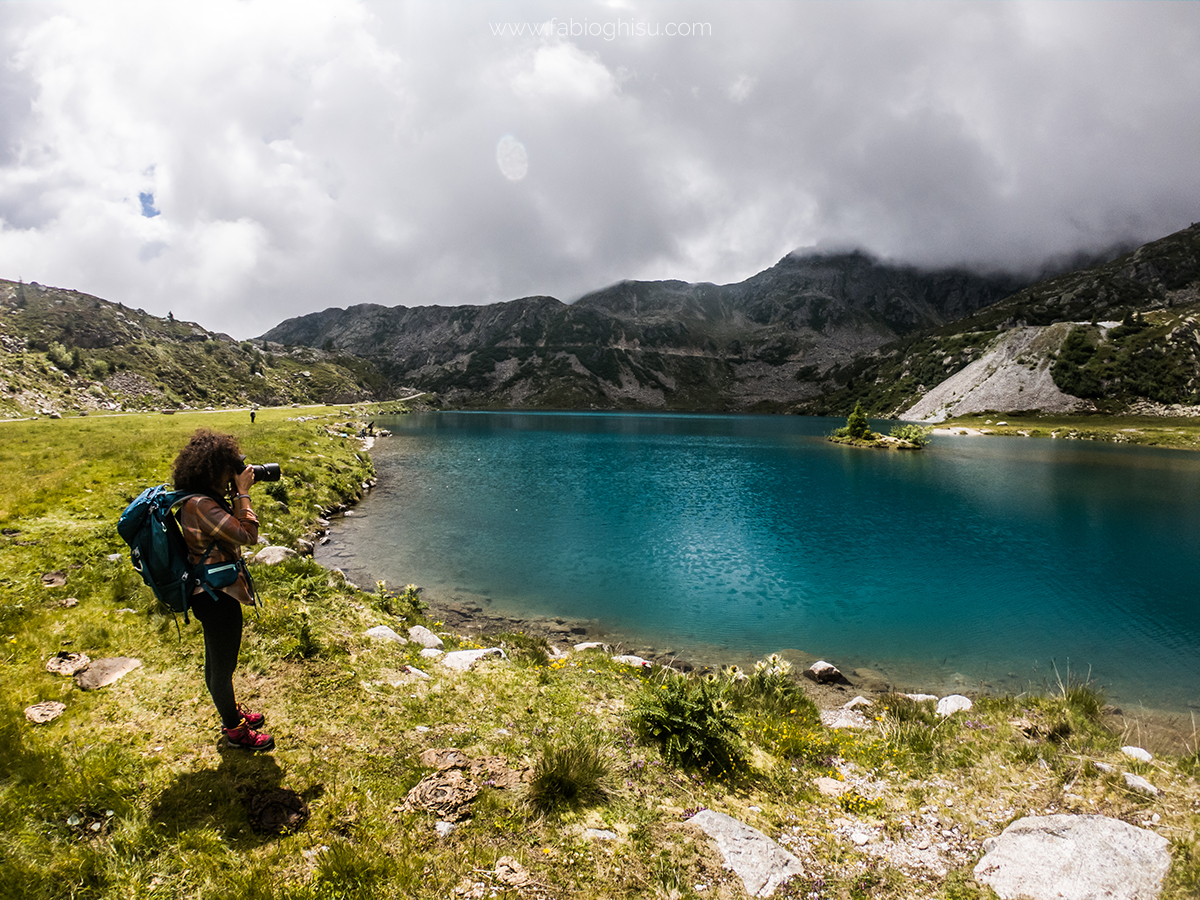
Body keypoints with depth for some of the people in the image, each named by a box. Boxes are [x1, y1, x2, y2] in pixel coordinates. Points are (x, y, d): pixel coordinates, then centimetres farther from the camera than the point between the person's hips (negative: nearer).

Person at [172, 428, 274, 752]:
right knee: (222, 666, 9)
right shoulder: (200, 505, -28)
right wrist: (242, 493, -21)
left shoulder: (201, 498, 3)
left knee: (218, 661, 27)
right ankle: (235, 730, 28)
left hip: (213, 593, 10)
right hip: (216, 596, -10)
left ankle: (231, 710, 47)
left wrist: (236, 493, 2)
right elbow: (247, 535, -29)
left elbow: (230, 526, 14)